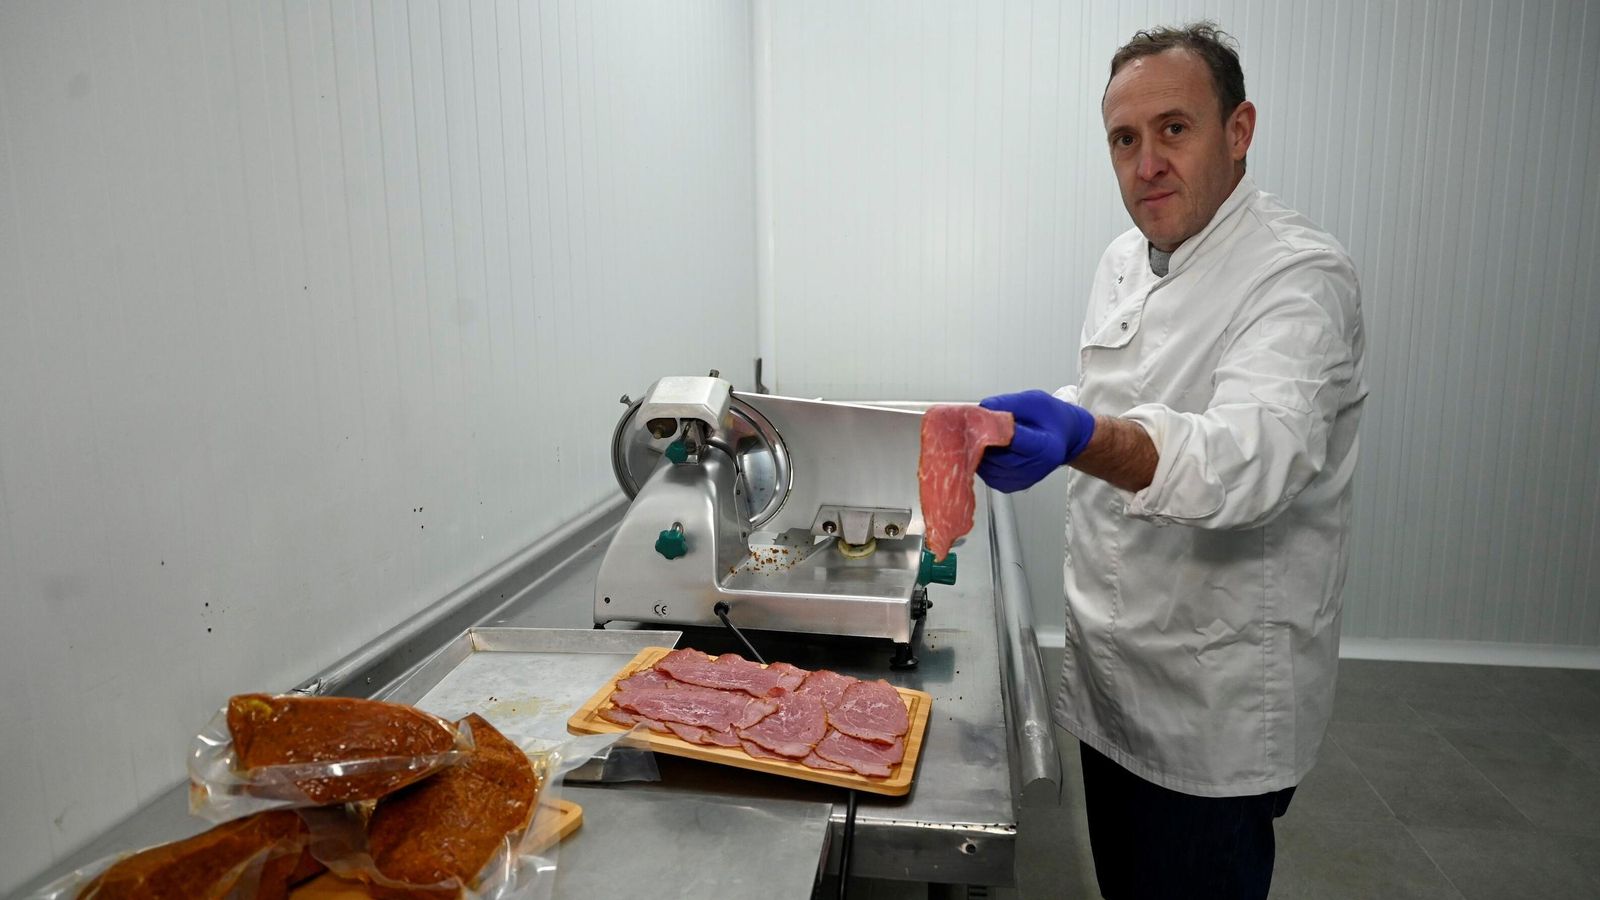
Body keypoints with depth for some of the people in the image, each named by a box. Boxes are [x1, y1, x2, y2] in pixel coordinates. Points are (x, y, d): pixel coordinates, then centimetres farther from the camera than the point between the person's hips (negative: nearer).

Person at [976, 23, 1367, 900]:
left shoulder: (1299, 277, -20)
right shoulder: (1126, 259, 5)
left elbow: (1256, 451, -39)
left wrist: (1081, 439, -55)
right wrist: (1025, 432, 4)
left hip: (1219, 700, -7)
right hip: (1114, 666, 7)